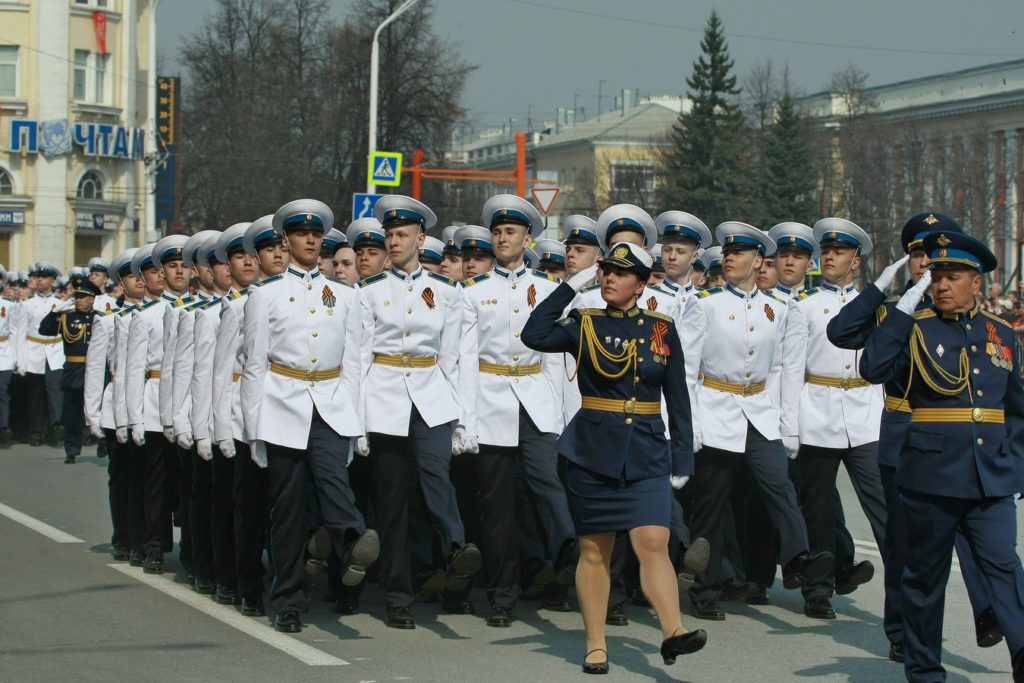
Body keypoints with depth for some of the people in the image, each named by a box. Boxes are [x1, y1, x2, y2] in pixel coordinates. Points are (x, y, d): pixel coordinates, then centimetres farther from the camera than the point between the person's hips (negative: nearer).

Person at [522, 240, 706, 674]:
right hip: (592, 454, 0)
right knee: (594, 552, 5)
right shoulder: (585, 325, 3)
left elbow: (678, 401, 9)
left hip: (647, 456, 0)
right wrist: (571, 286, -12)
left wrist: (682, 460, 5)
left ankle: (673, 632, -18)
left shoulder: (662, 330, 6)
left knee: (654, 543, -14)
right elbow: (535, 336, -17)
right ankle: (596, 646, 11)